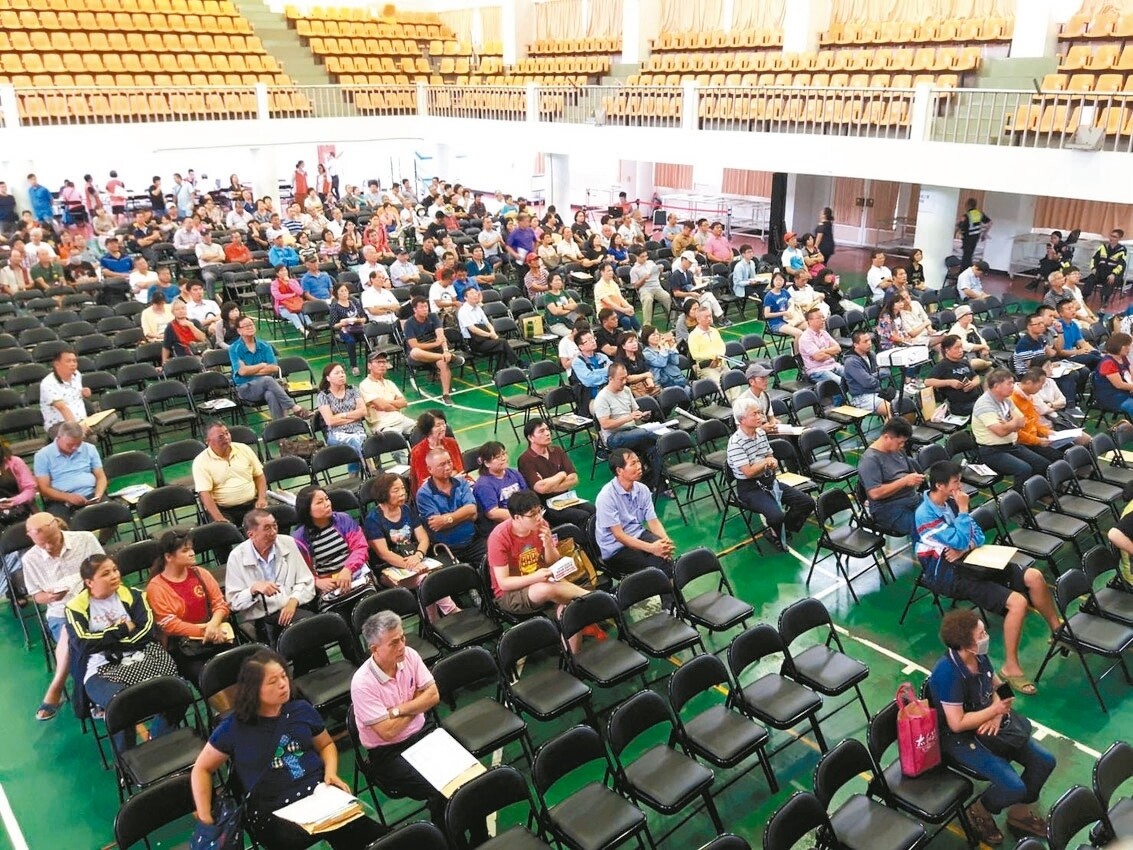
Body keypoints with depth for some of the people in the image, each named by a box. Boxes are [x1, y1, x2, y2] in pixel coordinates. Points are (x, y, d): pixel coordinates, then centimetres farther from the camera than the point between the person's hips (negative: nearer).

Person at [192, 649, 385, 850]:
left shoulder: (301, 709, 11)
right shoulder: (234, 727, 1)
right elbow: (201, 769, 12)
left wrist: (331, 773, 4)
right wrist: (205, 819, 2)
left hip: (319, 792, 3)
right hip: (272, 811, -3)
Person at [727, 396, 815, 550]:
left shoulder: (761, 433, 5)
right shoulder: (735, 443, -20)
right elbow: (749, 472, -23)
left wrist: (773, 463, -6)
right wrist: (766, 462, -9)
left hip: (769, 481, 8)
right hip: (749, 488, -8)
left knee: (807, 502, -2)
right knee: (777, 515, -31)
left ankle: (781, 531, 16)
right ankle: (776, 535, 6)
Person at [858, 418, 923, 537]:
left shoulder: (898, 450, 13)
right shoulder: (870, 459, -13)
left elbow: (912, 472, 25)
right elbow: (875, 493, -20)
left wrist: (916, 479, 0)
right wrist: (904, 481, -18)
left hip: (913, 499, 8)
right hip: (888, 510, -8)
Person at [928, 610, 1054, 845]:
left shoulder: (979, 657, -7)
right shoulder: (948, 673, -31)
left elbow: (997, 686, 11)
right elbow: (957, 724, -27)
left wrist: (997, 715, -8)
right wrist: (994, 709, -21)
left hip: (988, 725, 8)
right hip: (960, 737, -8)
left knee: (1044, 761, 3)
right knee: (1014, 787, -20)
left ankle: (1019, 810, 26)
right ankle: (980, 812, 12)